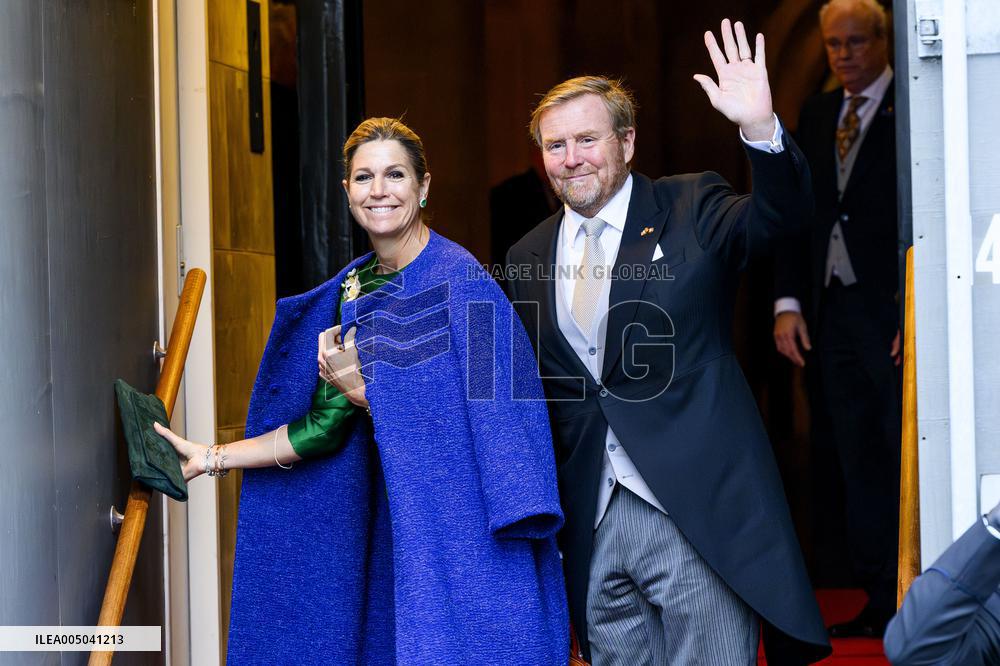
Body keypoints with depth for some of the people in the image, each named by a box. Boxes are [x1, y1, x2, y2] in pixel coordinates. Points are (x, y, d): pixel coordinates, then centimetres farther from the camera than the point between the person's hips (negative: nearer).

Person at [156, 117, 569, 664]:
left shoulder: (456, 279, -12)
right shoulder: (354, 289, 8)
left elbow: (447, 422, -15)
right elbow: (324, 427, 8)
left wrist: (363, 389, -20)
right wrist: (212, 458, 9)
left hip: (462, 513, -6)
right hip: (395, 521, 6)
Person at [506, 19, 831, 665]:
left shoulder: (690, 210, 1)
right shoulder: (529, 257, 12)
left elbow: (781, 212, -18)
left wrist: (761, 128, -37)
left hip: (695, 513, -4)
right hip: (592, 528, 4)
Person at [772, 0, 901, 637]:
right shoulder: (816, 116, 15)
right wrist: (789, 302, 5)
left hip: (894, 316, -6)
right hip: (833, 311, 6)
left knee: (908, 458, -4)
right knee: (859, 463, 7)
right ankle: (881, 603, 13)